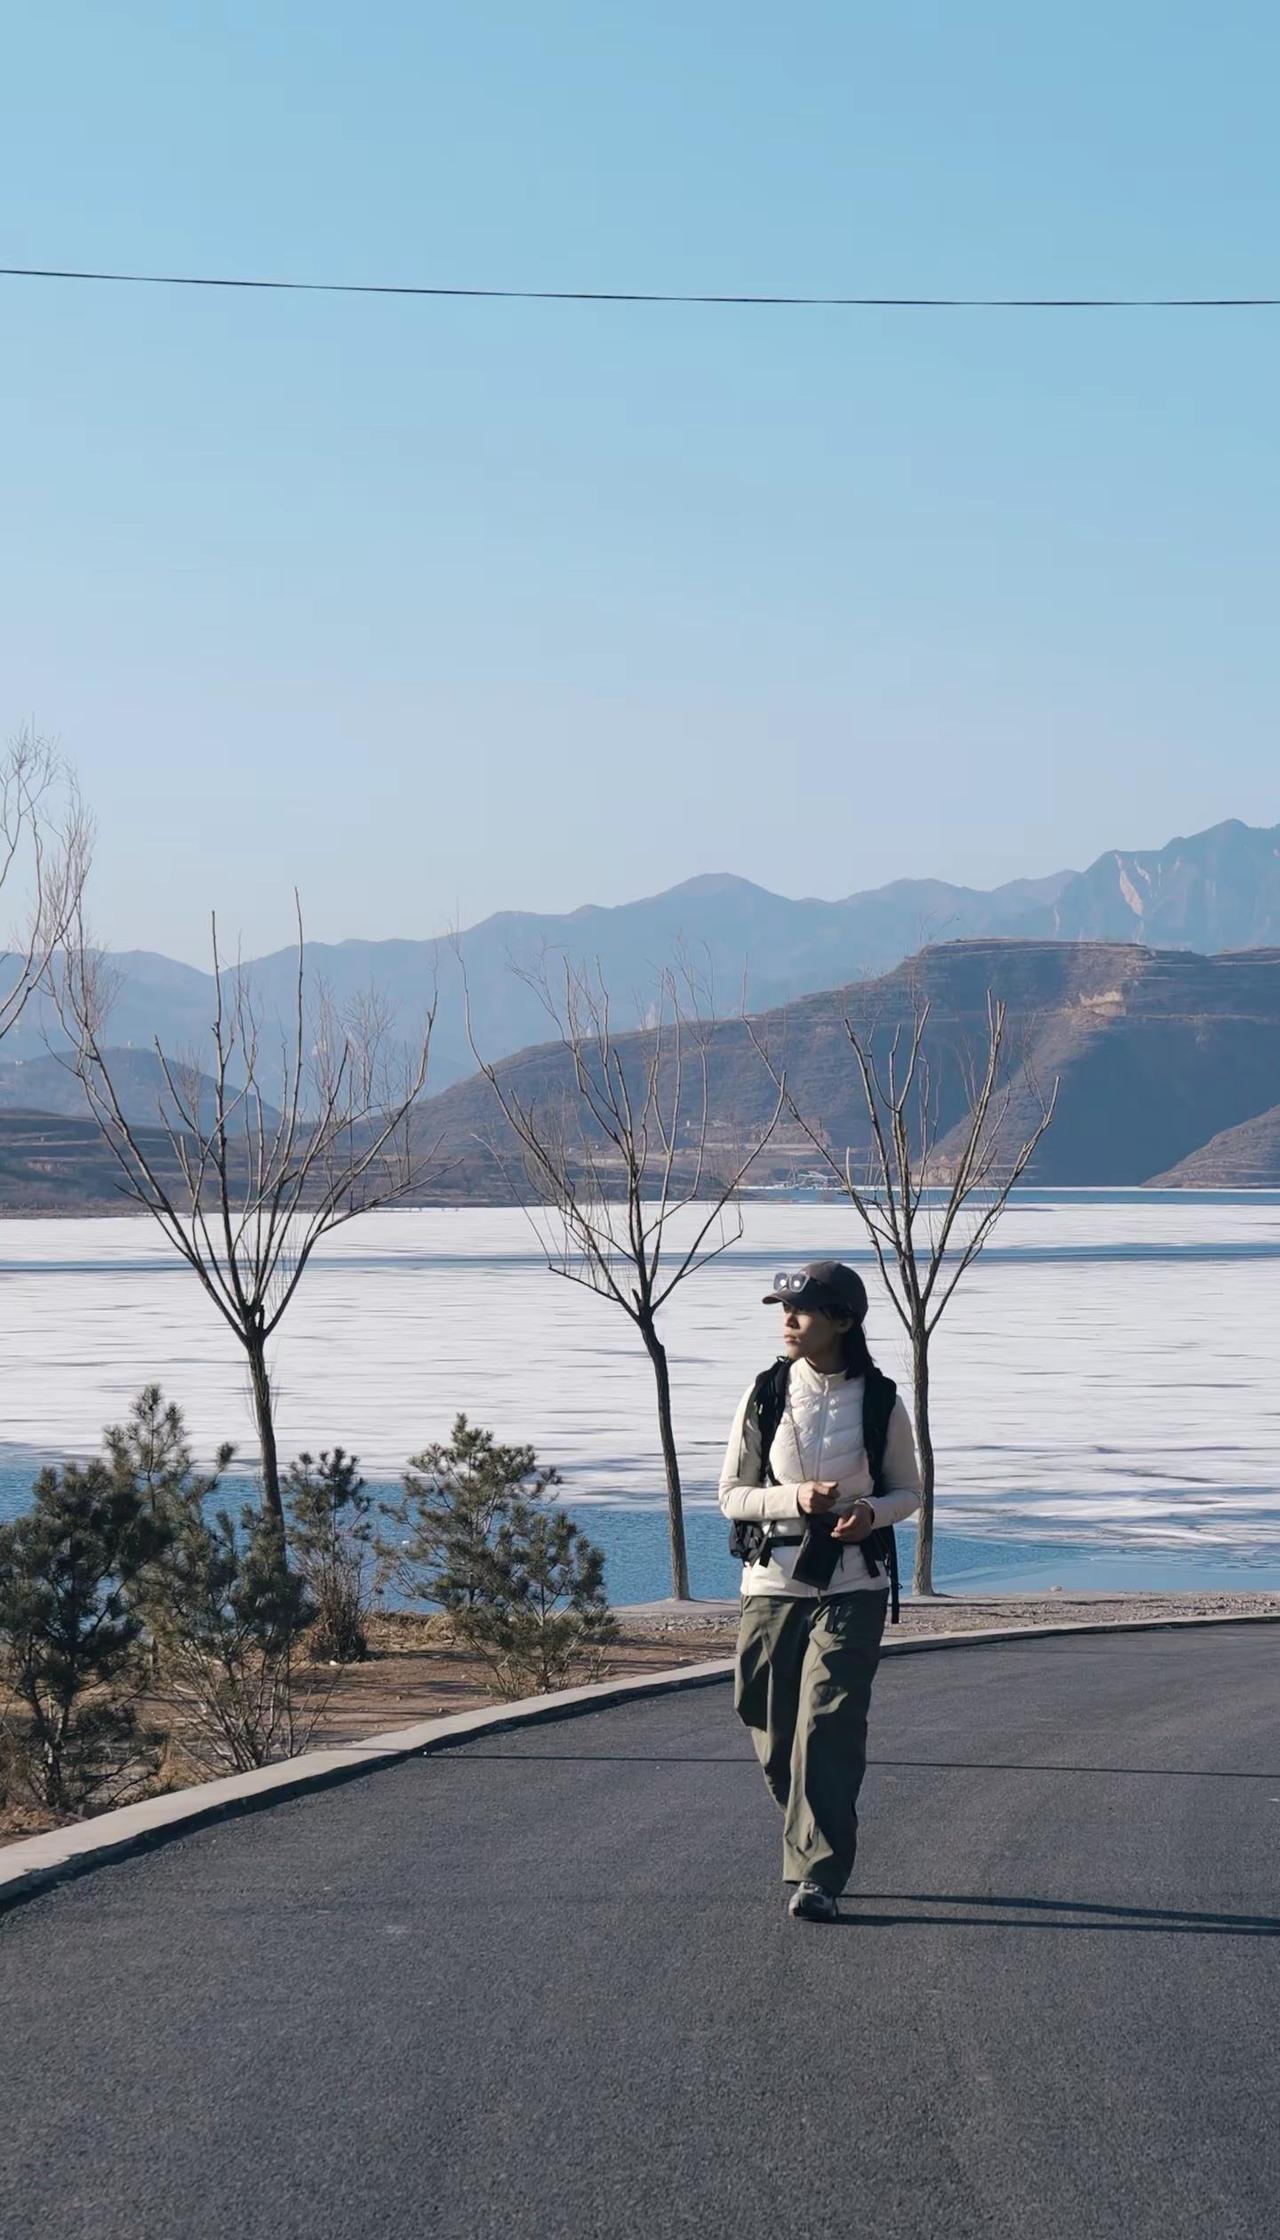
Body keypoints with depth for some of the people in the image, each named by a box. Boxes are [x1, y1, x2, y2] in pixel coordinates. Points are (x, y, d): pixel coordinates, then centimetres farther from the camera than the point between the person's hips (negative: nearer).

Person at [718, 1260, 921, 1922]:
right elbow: (731, 1494, 4)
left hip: (851, 1590, -2)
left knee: (827, 1725, -14)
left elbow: (907, 1492, 9)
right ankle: (816, 1849, 30)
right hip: (772, 1585, 2)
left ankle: (817, 1878, -12)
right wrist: (795, 1499, -15)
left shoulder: (880, 1402, -2)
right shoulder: (765, 1395, 1)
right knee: (776, 1737, 7)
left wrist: (871, 1511, -13)